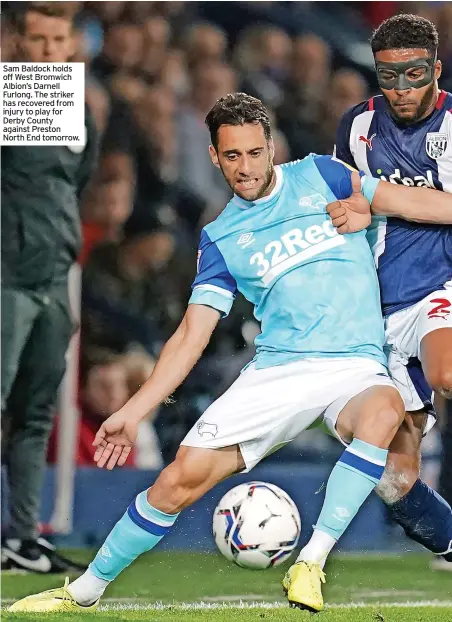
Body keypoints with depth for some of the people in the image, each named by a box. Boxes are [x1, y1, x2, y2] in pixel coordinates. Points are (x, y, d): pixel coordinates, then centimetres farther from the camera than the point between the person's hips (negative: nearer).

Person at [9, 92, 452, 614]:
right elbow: (191, 336, 8)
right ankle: (85, 590, 7)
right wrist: (132, 412, 2)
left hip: (355, 369, -1)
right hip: (276, 371, 2)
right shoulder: (220, 239, 9)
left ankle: (311, 564, -28)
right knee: (184, 474, -10)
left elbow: (406, 200, 10)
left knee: (383, 410, -37)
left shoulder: (319, 176, 6)